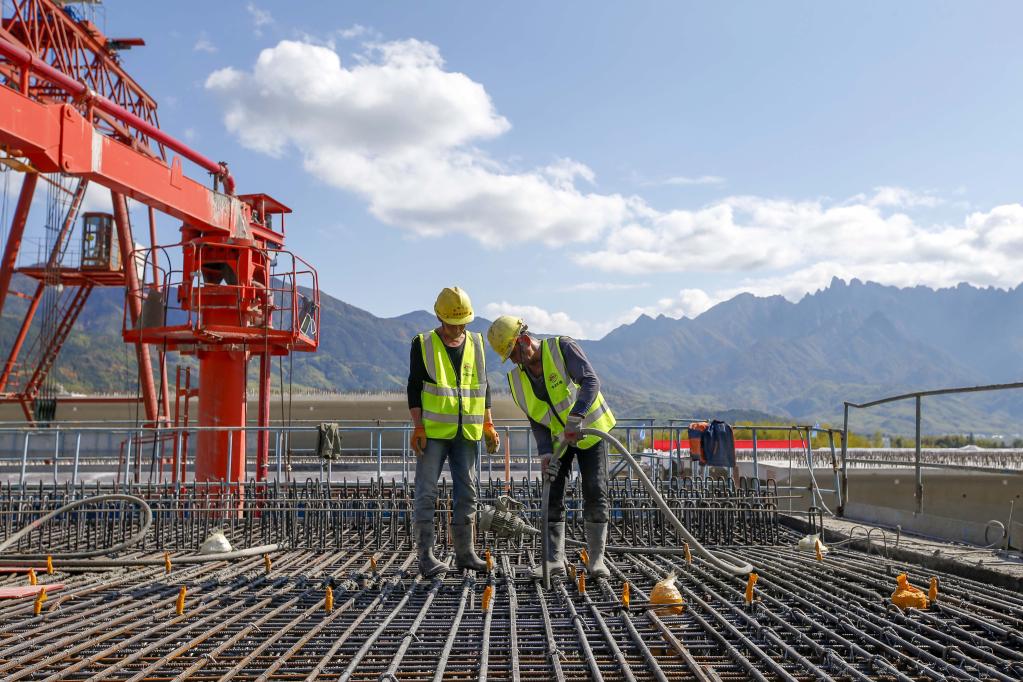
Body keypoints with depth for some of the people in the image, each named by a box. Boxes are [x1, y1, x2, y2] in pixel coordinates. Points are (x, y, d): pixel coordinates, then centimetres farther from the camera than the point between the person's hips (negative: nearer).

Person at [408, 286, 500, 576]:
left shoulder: (476, 343, 9)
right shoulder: (423, 344, -3)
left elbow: (483, 386, 14)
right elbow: (414, 388, -3)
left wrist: (488, 426, 8)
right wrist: (418, 427, -12)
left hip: (466, 432, 4)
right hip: (433, 431, -4)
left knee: (466, 492, 6)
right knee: (427, 492, -4)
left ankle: (464, 552, 15)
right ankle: (426, 555, 0)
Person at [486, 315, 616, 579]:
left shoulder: (562, 348, -21)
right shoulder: (517, 379, -6)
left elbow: (590, 381, -32)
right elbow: (536, 421, -3)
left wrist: (575, 418, -43)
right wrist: (545, 452, -18)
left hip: (590, 431, -4)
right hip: (557, 439, 4)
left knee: (595, 494, -8)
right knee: (553, 496, -3)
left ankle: (596, 559, -1)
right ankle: (554, 560, 0)